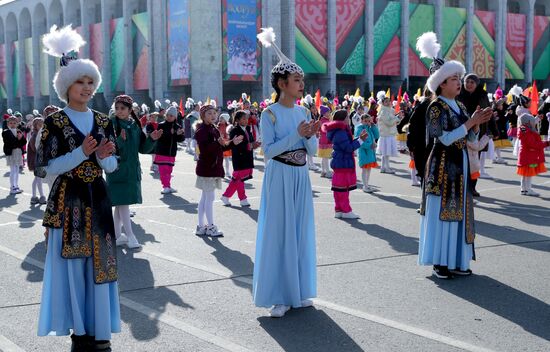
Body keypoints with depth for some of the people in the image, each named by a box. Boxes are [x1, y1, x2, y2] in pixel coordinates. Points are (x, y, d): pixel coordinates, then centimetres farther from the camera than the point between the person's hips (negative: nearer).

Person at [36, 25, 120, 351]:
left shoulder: (102, 121, 7)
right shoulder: (54, 122, -5)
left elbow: (112, 165, 9)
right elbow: (46, 168, -10)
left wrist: (103, 156, -13)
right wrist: (81, 153, -19)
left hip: (97, 199, 4)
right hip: (68, 201, -4)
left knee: (99, 261, 6)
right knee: (71, 263, 1)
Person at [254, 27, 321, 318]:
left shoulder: (304, 112, 8)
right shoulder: (270, 114, -8)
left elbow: (313, 150, 8)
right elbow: (268, 150, -14)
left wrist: (310, 136, -13)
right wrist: (296, 134, -19)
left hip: (301, 177, 6)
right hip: (279, 177, -6)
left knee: (301, 231, 10)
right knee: (279, 232, -2)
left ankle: (298, 291, 22)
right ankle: (278, 296, 6)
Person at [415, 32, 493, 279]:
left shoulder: (460, 107, 12)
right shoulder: (436, 107, -10)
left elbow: (470, 139, 13)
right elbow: (445, 138, -19)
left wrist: (478, 123, -4)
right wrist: (470, 122, -17)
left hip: (460, 165, 8)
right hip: (443, 166, -8)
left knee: (459, 211, 9)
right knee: (441, 211, -3)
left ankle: (456, 261, 16)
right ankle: (439, 262, 4)